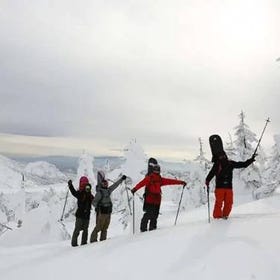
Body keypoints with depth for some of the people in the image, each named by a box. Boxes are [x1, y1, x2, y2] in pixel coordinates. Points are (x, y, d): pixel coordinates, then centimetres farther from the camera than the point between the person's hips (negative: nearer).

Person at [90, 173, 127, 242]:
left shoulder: (108, 190, 13)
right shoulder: (99, 192, -9)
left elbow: (115, 185, 20)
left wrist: (121, 179, 22)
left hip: (108, 213, 7)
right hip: (101, 213, -7)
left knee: (105, 228, 11)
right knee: (98, 227, -5)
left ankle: (103, 240, 18)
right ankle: (93, 240, 2)